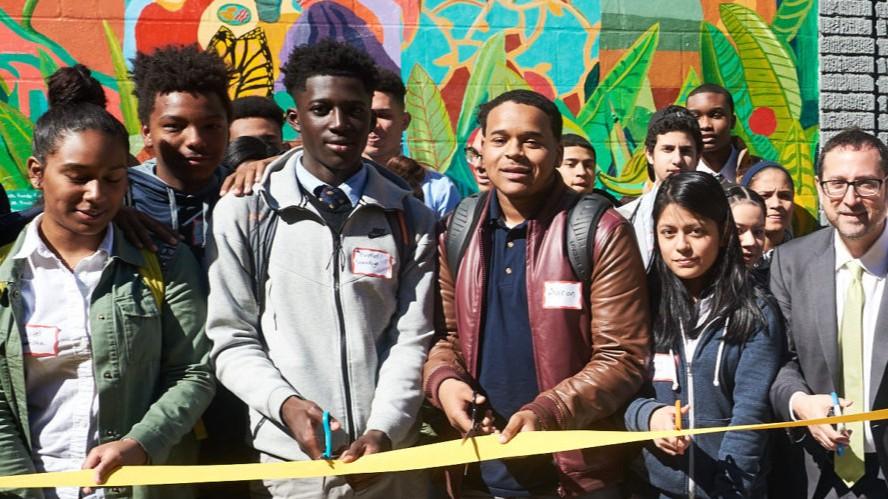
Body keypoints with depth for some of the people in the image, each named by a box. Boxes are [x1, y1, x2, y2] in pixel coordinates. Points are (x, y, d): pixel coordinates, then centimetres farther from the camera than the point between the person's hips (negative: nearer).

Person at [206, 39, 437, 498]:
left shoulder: (411, 220, 3)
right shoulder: (242, 212, -1)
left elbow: (413, 340, -1)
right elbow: (232, 340, -1)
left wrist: (383, 431, -14)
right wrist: (285, 404, -17)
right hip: (287, 460, -1)